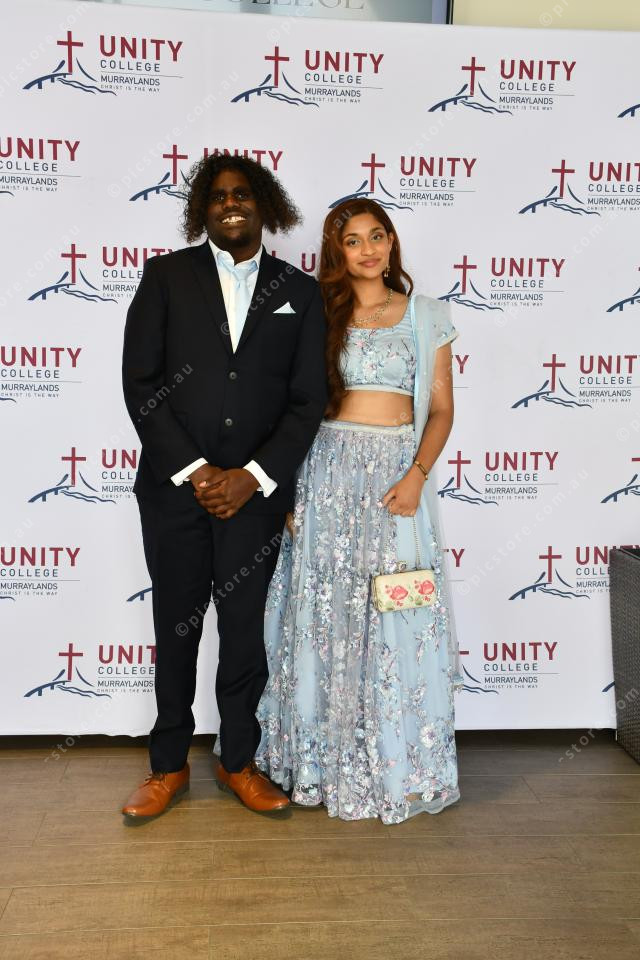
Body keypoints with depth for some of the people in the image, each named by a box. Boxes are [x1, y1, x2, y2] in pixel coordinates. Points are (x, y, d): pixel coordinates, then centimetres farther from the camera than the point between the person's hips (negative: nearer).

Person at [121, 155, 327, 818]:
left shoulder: (300, 292, 7)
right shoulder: (166, 275, 4)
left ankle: (239, 763, 26)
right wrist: (192, 471, -10)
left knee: (245, 630, 8)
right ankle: (169, 767, 26)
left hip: (255, 490, 1)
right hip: (174, 487, 0)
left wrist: (253, 477, -8)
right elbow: (139, 382, -3)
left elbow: (308, 399, 2)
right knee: (176, 629, 10)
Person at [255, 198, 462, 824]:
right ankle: (325, 760, 20)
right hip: (325, 470, 1)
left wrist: (416, 475, -10)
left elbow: (441, 409, 6)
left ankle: (397, 765, 17)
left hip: (396, 473, 0)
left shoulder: (427, 315, 8)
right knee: (324, 618, 4)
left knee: (395, 622, 1)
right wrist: (286, 488, -4)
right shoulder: (318, 314, 9)